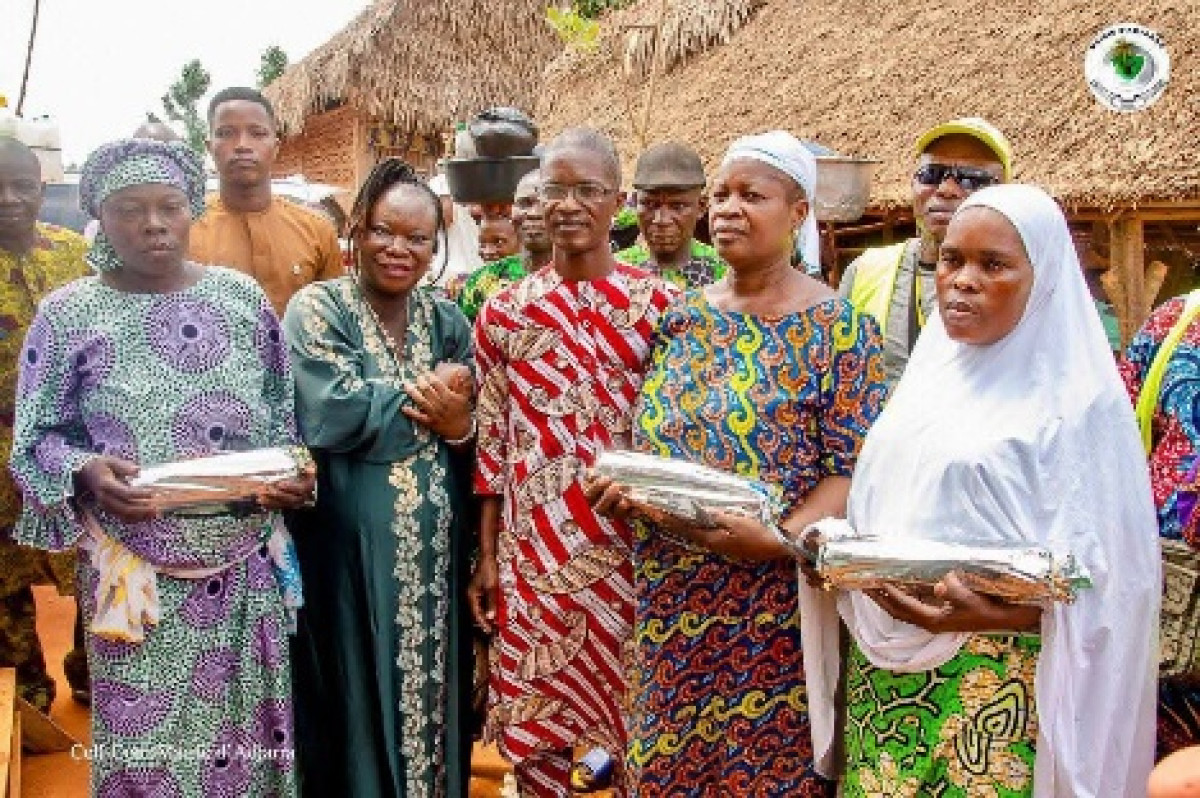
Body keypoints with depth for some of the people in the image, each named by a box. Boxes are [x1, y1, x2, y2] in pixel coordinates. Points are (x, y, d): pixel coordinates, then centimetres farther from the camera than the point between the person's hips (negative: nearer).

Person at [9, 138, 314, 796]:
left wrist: (295, 473, -8)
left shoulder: (242, 297, 3)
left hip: (247, 566, 2)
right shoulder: (67, 315, -4)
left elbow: (283, 414, 10)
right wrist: (85, 473, -21)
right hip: (138, 574, -2)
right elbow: (35, 440, -1)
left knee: (248, 732, 13)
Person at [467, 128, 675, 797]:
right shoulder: (505, 310, 4)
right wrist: (485, 558, 5)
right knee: (534, 735, 11)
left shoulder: (659, 304, -1)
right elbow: (491, 443, 6)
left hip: (630, 552, -1)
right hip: (531, 554, 2)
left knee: (639, 725, 9)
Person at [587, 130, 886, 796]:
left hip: (772, 607, -5)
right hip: (671, 598, 5)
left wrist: (781, 537, -26)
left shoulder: (837, 328, -7)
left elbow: (855, 469, -12)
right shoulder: (683, 316, 9)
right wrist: (622, 485, -6)